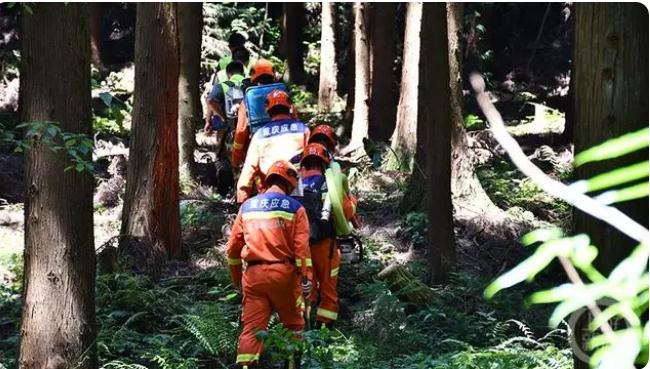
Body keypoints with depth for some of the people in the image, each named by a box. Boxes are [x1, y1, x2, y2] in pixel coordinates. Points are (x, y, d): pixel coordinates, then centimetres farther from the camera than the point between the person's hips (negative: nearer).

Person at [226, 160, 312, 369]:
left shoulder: (247, 207, 12)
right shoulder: (295, 208, 2)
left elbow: (233, 247, 13)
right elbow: (302, 247, -8)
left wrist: (236, 278, 22)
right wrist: (306, 279, -7)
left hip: (253, 273, 3)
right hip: (283, 272, -2)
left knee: (252, 327, 2)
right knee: (294, 323, 13)